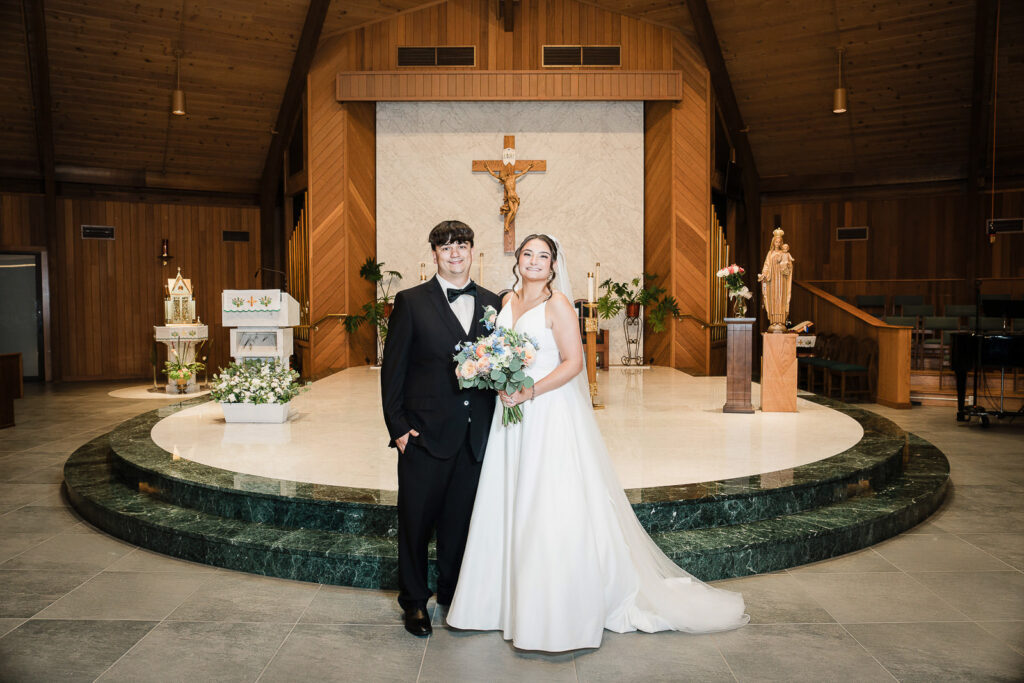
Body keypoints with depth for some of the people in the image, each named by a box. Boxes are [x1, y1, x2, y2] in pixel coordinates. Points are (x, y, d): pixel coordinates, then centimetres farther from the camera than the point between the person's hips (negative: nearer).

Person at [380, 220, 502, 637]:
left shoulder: (493, 303, 8)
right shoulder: (411, 302, -1)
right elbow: (392, 368, -3)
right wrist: (397, 427, -8)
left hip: (476, 436, 3)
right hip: (425, 432, -3)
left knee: (462, 520, 14)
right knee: (416, 520, 8)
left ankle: (455, 596, 32)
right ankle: (414, 602, 26)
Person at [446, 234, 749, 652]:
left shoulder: (557, 303, -8)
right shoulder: (508, 300, 12)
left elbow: (573, 362, -13)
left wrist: (529, 393, -19)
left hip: (550, 414, -7)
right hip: (513, 416, 7)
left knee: (551, 511, -4)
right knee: (510, 505, 12)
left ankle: (562, 615, 8)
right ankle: (509, 599, 26)